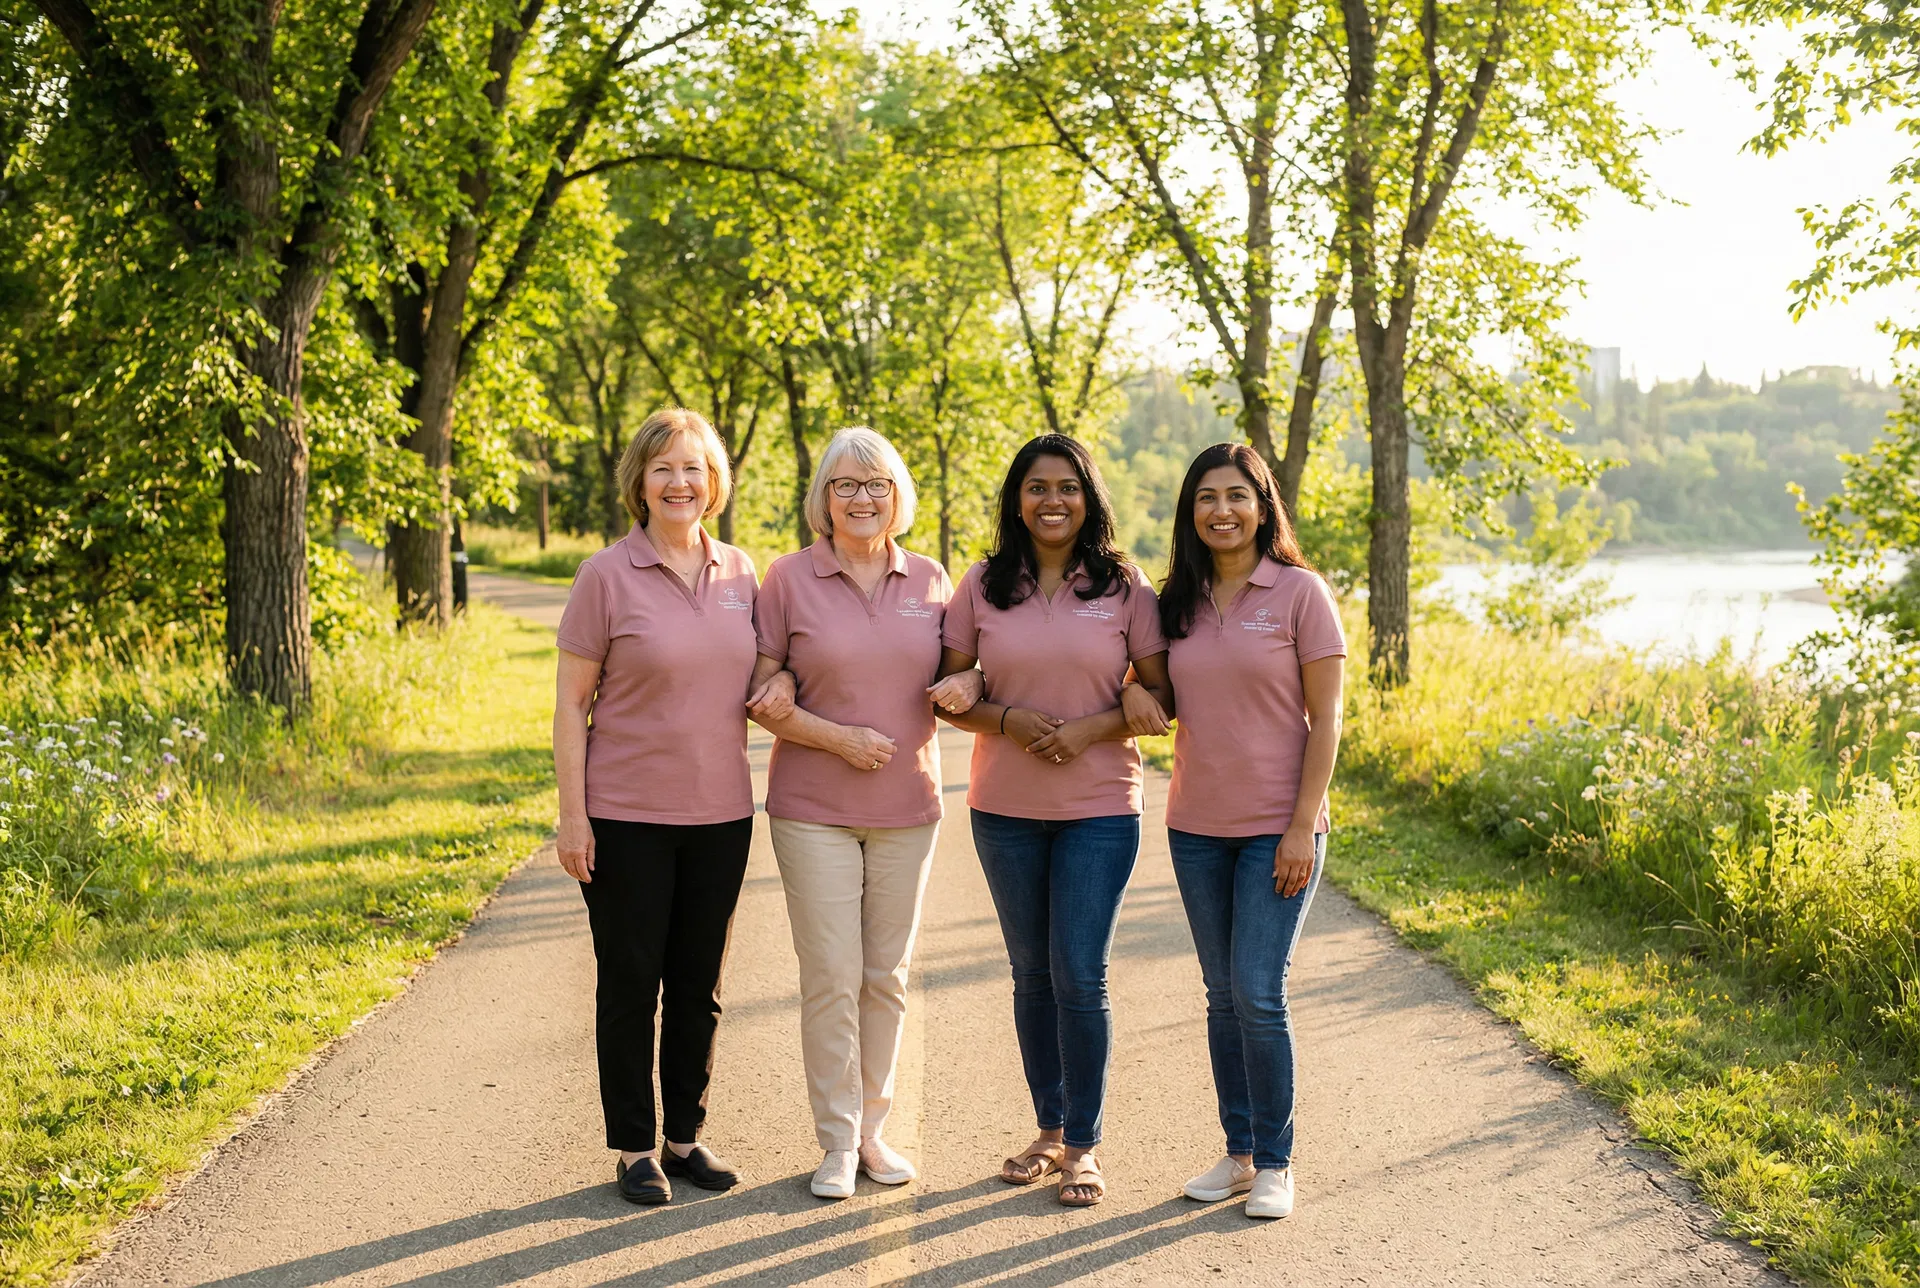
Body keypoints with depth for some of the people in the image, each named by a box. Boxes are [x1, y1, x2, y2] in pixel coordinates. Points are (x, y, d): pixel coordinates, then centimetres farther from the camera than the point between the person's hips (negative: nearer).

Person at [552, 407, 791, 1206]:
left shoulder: (740, 572, 5)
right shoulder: (607, 576, -7)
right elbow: (569, 702, -6)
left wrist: (775, 692, -5)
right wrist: (572, 814, -10)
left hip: (719, 812, 4)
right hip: (627, 816, -4)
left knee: (698, 984, 13)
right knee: (631, 983, 6)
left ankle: (686, 1135, 27)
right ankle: (634, 1147, 19)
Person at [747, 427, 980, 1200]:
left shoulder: (929, 581, 5)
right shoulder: (790, 579, -4)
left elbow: (949, 681, 15)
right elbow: (760, 694, -4)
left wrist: (962, 691, -9)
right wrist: (838, 737, -16)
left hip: (906, 809, 3)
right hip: (814, 810, -3)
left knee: (887, 975, 10)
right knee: (831, 977, -2)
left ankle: (872, 1128, 23)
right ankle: (837, 1143, 11)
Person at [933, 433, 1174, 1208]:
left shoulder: (1123, 586, -1)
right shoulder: (983, 586, 3)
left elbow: (1161, 693, 0)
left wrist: (1092, 728, -15)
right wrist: (1009, 720, -13)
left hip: (1099, 808, -2)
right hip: (1005, 808, 2)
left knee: (1080, 977, -5)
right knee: (1032, 974, 11)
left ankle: (1083, 1145, 10)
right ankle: (1049, 1129, 26)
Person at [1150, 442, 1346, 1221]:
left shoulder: (1300, 593, -6)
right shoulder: (1179, 602, 7)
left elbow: (1325, 720, -7)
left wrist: (1304, 825, -13)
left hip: (1276, 828, -5)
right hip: (1197, 828, 5)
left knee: (1258, 993, -7)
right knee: (1222, 996, 10)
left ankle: (1276, 1164, 7)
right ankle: (1238, 1153, 21)